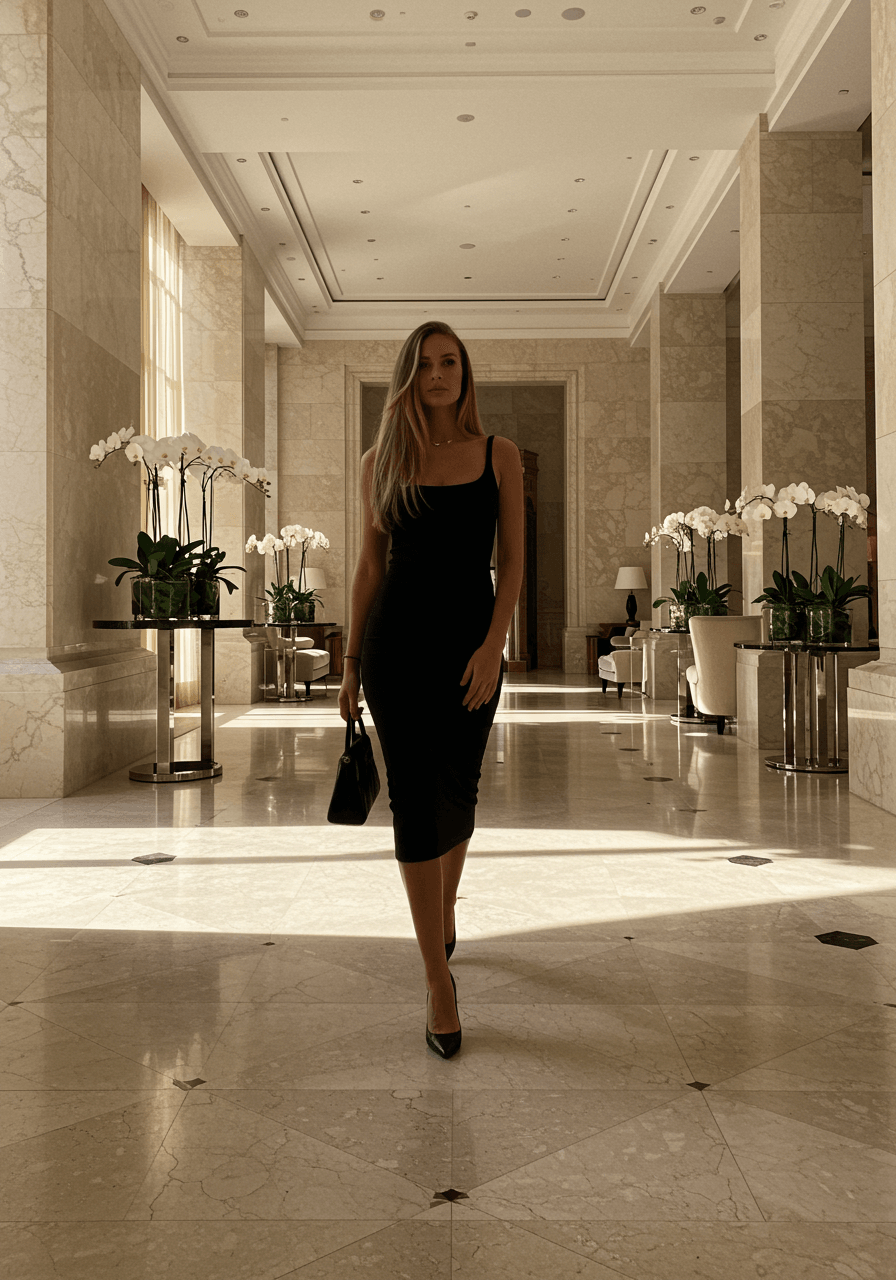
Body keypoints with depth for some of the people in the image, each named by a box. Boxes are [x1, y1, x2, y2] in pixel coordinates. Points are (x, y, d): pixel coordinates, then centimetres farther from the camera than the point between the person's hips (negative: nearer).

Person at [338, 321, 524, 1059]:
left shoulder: (499, 457, 3)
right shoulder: (381, 462, 5)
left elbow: (512, 562, -1)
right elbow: (370, 565, 8)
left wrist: (493, 646, -13)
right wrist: (352, 661, 7)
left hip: (471, 639, 1)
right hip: (398, 638, -1)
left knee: (457, 790, 13)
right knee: (415, 797, -5)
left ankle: (443, 909, 42)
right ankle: (439, 978, 0)